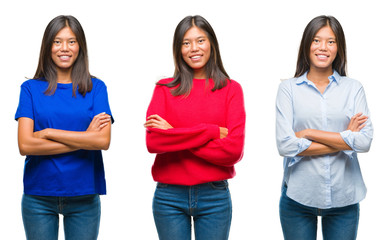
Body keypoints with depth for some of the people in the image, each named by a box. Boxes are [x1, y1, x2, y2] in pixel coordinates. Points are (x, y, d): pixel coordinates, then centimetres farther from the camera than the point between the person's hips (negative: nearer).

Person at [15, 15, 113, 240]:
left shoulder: (96, 88, 3)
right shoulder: (31, 88, 2)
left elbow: (103, 141, -11)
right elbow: (25, 145, -9)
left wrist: (49, 132, -12)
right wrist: (84, 138, -11)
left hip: (83, 196, 0)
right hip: (38, 196, 0)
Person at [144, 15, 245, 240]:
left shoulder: (231, 89, 2)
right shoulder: (164, 88, 4)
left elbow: (234, 150, -10)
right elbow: (152, 141, -12)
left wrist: (175, 136, -11)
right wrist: (211, 131, -14)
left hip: (214, 196, 0)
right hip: (169, 197, 0)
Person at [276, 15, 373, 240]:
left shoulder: (353, 88, 5)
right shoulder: (289, 88, 0)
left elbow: (365, 141, -8)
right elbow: (285, 145, -11)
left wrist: (309, 133, -11)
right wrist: (344, 139, -9)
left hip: (344, 198, 1)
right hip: (298, 196, -1)